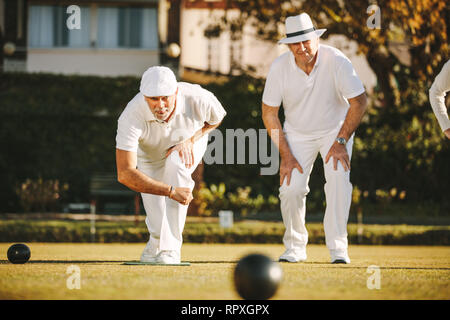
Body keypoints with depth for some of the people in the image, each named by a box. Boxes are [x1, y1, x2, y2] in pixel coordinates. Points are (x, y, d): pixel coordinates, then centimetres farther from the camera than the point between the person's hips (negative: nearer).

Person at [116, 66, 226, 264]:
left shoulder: (198, 99, -37)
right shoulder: (131, 117, -42)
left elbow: (216, 118, -10)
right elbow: (125, 174, -44)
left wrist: (190, 140, -26)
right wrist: (171, 191, -48)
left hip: (192, 139, 0)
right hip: (150, 154, 0)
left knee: (176, 166, -33)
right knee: (157, 220, -2)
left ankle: (169, 248, -28)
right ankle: (158, 242, 36)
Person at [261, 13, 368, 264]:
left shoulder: (336, 62, -26)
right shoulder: (280, 67, -19)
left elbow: (359, 102, -18)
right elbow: (269, 113, -9)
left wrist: (341, 141, -22)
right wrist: (286, 155, -14)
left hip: (336, 128, -2)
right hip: (297, 133, 2)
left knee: (339, 178, -24)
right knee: (291, 188, -12)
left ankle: (338, 248, -16)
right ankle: (295, 247, 10)